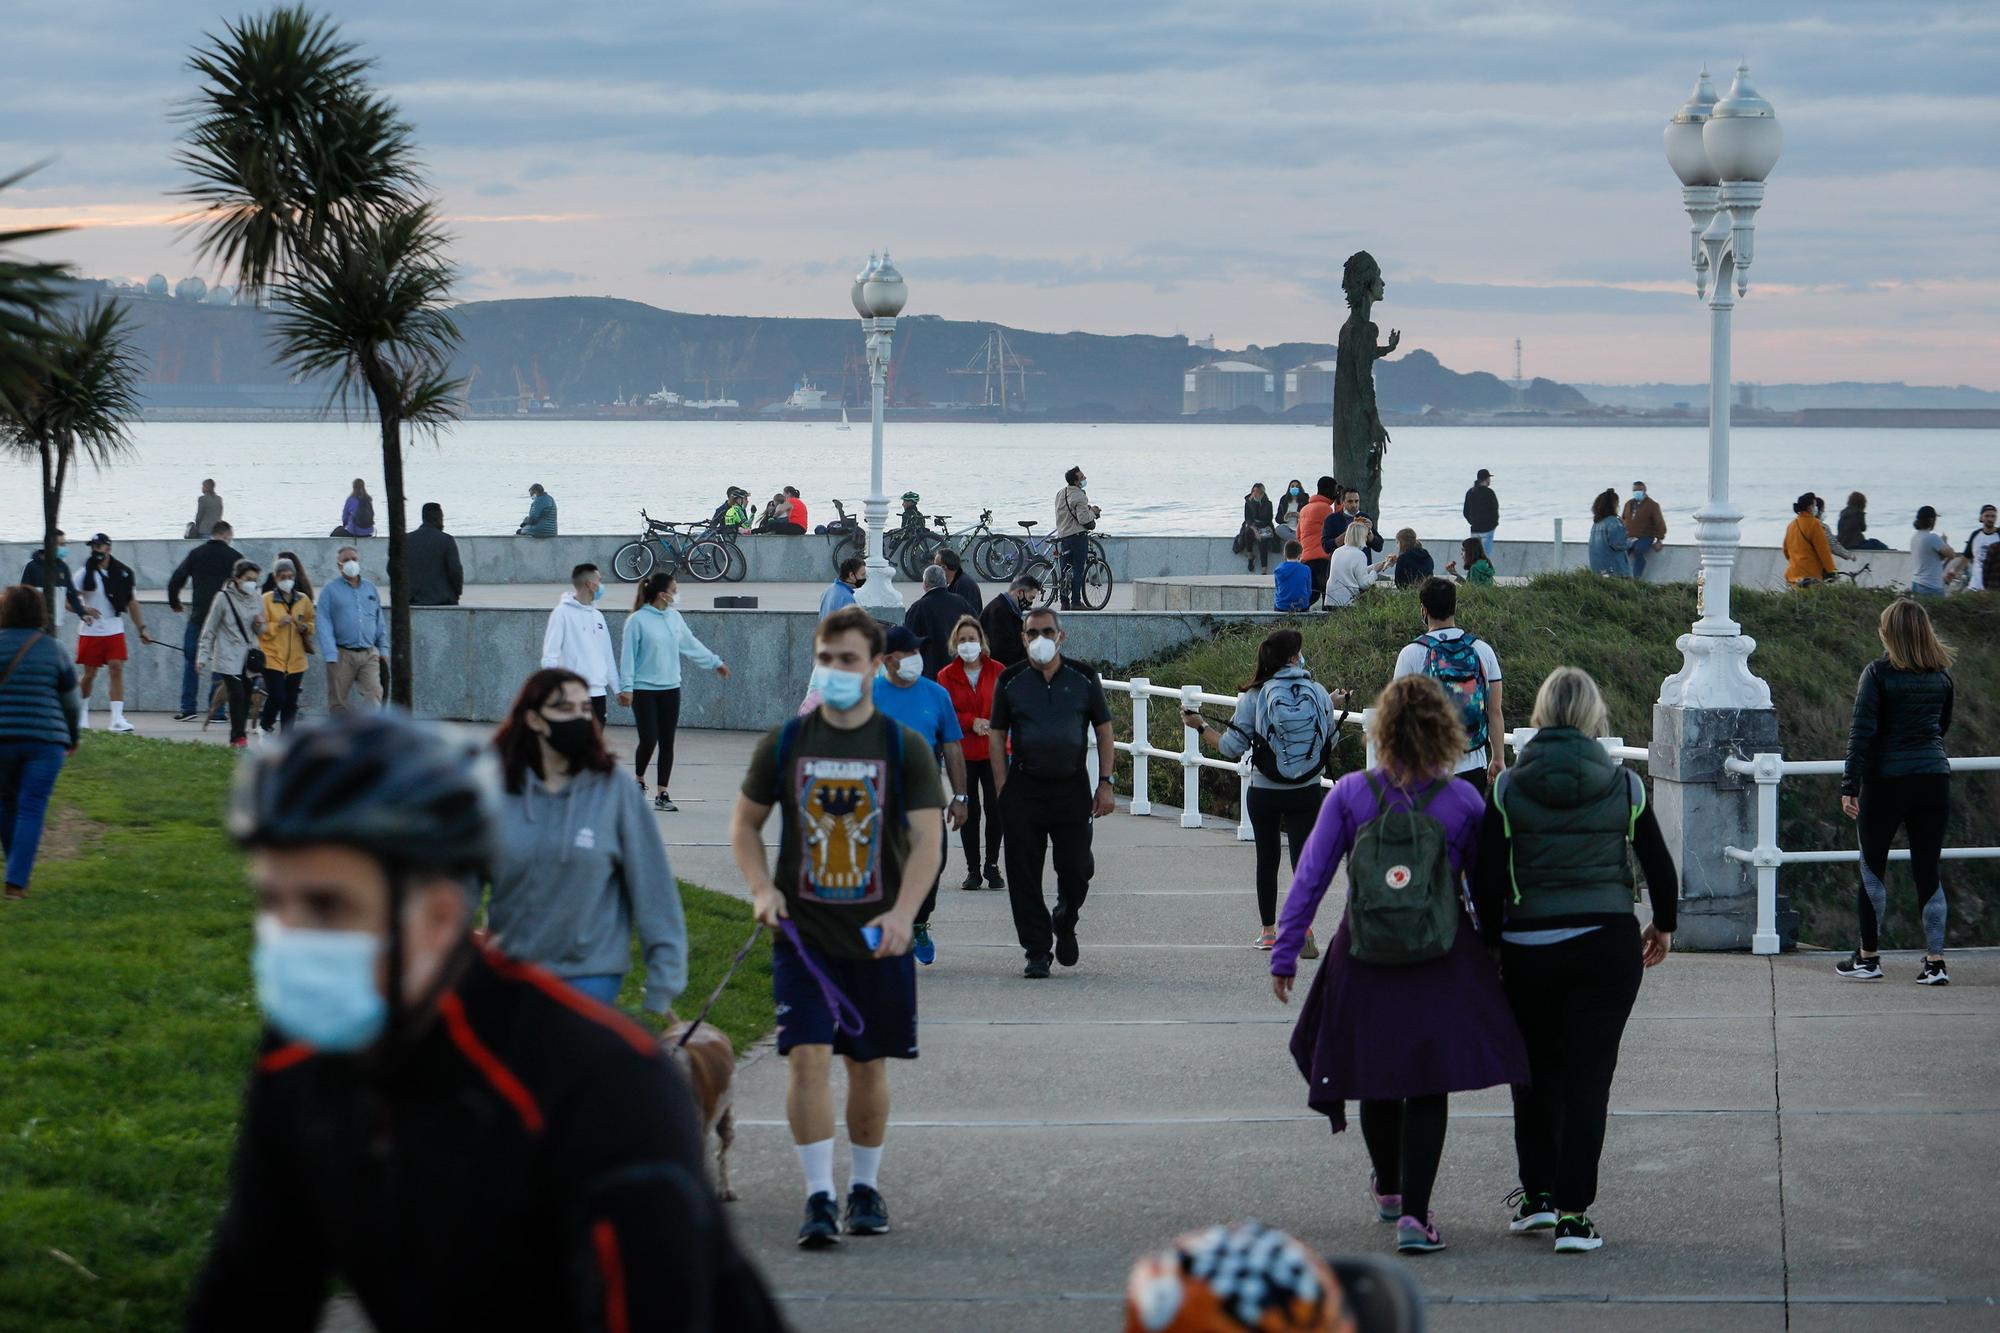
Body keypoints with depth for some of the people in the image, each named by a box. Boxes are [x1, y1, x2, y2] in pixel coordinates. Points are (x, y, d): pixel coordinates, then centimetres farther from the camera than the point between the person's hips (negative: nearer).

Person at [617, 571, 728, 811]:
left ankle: (662, 795, 10)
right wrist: (626, 687, -14)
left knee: (667, 744, 4)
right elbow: (628, 654, -11)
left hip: (670, 689, 5)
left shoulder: (674, 617, 5)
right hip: (644, 690, -5)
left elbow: (691, 645, 18)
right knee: (649, 741, -9)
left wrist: (715, 663, 26)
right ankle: (639, 781, 18)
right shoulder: (637, 620, -12)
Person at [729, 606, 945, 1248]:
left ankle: (865, 1187, 25)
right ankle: (819, 1197, -11)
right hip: (802, 935, 0)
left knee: (868, 1063, 8)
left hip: (878, 940, 0)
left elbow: (928, 838, -8)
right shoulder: (784, 742, 2)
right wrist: (762, 888, -5)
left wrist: (903, 913, -24)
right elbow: (745, 822, 13)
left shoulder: (905, 748, -2)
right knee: (808, 1056, -12)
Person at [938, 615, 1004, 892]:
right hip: (963, 752, 0)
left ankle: (992, 866, 11)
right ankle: (973, 869, 10)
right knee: (969, 811, 1)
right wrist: (971, 722, -14)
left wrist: (992, 725, -13)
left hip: (993, 752, 0)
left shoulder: (998, 671, 4)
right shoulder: (947, 675, 4)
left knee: (995, 808, -4)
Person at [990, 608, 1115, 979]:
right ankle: (1036, 952, 7)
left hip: (1072, 786, 0)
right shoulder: (1010, 681, 4)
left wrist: (1105, 784, 2)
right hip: (1024, 789, 0)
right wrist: (1002, 789, -1)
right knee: (1024, 875, -2)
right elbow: (997, 736, 7)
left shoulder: (1083, 678, 5)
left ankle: (1065, 922, 28)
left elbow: (1103, 732, 10)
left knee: (1077, 869, -3)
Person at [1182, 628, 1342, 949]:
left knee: (1267, 858, 16)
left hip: (1264, 792, 0)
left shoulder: (1255, 696, -9)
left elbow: (1233, 748, -9)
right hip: (1307, 792, 0)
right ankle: (1304, 931, -16)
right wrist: (1337, 708, 24)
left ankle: (1269, 931, 25)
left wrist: (1200, 725, 5)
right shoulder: (1318, 693, -4)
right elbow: (1331, 741, 6)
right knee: (1304, 858, 1)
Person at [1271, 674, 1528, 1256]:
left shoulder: (1349, 795, -6)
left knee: (1376, 1078, 20)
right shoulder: (1464, 801, -6)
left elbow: (1309, 879, -4)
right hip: (1442, 967, -1)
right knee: (1428, 1087, 4)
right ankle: (1414, 1213, -7)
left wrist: (1285, 954, 3)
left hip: (1365, 964, 1)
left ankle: (1388, 1189, 41)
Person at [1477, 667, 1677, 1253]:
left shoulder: (1508, 789, -4)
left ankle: (1538, 1194, 21)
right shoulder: (1623, 786, -2)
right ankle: (1573, 1215, -1)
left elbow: (1489, 878, -6)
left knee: (1535, 1072, 18)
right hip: (1608, 942, 0)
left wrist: (1491, 942, 7)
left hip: (1528, 948, 0)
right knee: (1588, 1076, 2)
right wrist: (1663, 925, 22)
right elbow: (1660, 866, 5)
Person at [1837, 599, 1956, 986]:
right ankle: (1935, 962, 1)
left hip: (1887, 780, -4)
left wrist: (1850, 786, -11)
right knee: (1928, 871, 6)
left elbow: (1862, 733, -13)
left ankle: (1868, 958, 15)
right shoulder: (1942, 674, 6)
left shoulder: (1879, 673, -9)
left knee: (1872, 867, 10)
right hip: (1934, 779, 4)